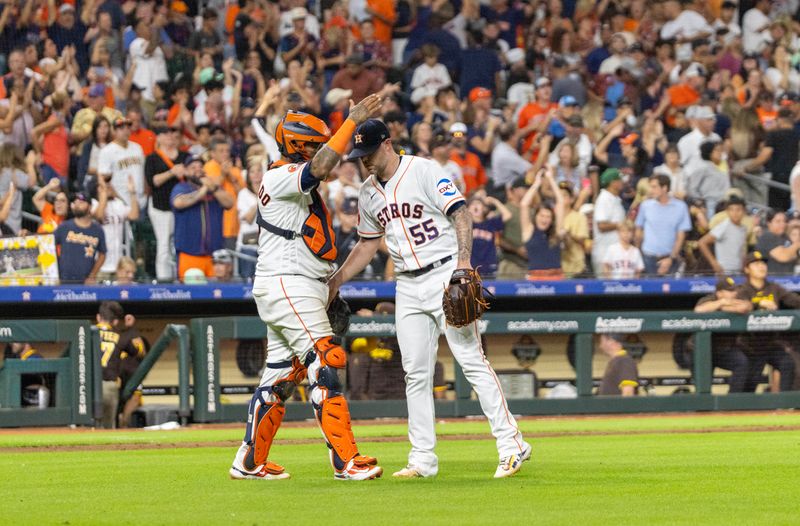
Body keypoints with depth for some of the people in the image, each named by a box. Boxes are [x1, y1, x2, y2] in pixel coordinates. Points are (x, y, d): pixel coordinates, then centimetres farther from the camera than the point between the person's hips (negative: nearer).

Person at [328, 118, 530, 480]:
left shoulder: (424, 171, -9)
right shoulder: (369, 193, 12)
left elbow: (461, 214, -16)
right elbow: (368, 244, 23)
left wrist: (464, 262, -29)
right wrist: (335, 281, 17)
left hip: (445, 275, -7)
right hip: (408, 287, 7)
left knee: (471, 360, -11)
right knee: (415, 372, 5)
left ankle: (511, 444, -8)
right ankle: (423, 459, 9)